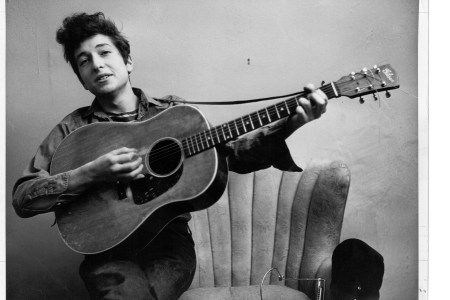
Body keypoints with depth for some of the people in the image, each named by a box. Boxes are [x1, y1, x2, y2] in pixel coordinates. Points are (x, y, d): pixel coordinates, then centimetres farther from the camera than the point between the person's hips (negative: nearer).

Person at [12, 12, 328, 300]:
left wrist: (289, 125, -13)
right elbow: (21, 198, -4)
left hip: (168, 242, 1)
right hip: (108, 249, -1)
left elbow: (233, 153, 2)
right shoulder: (74, 129, 2)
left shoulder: (172, 112, 6)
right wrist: (90, 174, -18)